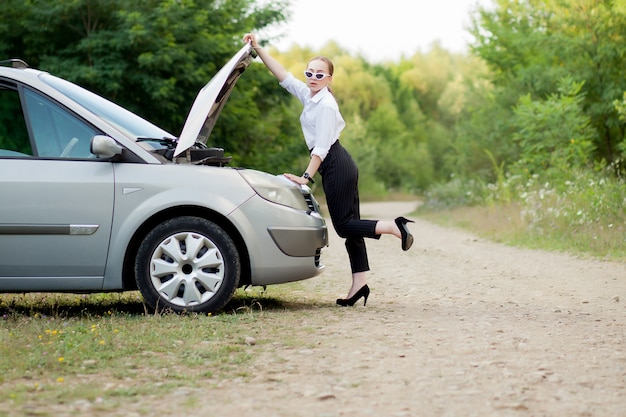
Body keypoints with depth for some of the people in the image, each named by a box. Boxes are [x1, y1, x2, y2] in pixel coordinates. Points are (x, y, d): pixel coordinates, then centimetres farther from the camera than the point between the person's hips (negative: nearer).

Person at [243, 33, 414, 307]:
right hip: (341, 166, 9)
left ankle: (395, 227, -10)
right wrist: (258, 50, 13)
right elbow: (284, 77, 17)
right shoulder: (310, 95, 12)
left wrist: (307, 177, -20)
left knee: (344, 226, -9)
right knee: (349, 225, 6)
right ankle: (359, 284, 5)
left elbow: (322, 147, -18)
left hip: (336, 166, -9)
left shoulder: (325, 105, -14)